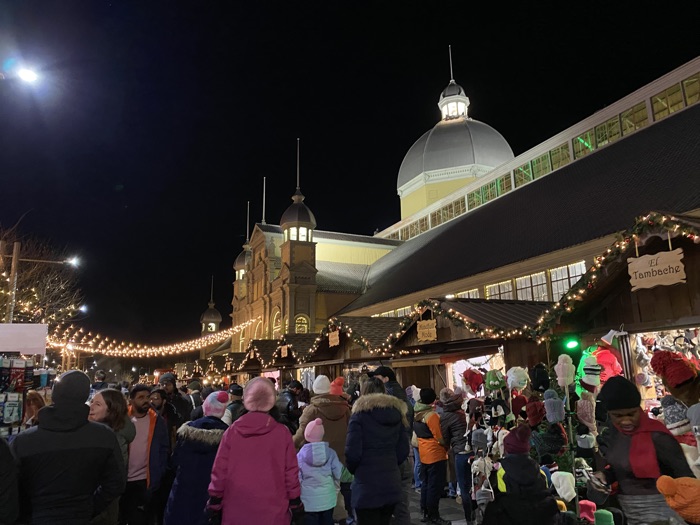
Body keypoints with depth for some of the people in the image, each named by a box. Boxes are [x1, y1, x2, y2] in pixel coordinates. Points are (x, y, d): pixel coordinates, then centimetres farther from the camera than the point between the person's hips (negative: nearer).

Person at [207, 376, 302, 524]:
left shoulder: (232, 431, -6)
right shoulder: (282, 432, -9)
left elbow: (220, 471, -2)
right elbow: (291, 472, -4)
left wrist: (214, 502, 10)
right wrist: (295, 502, 8)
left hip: (237, 511, 1)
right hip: (272, 511, -1)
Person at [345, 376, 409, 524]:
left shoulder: (360, 413, -8)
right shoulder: (396, 413, 7)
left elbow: (352, 452, -13)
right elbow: (403, 451, 7)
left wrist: (352, 469, 6)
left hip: (367, 486, -5)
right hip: (392, 485, 6)